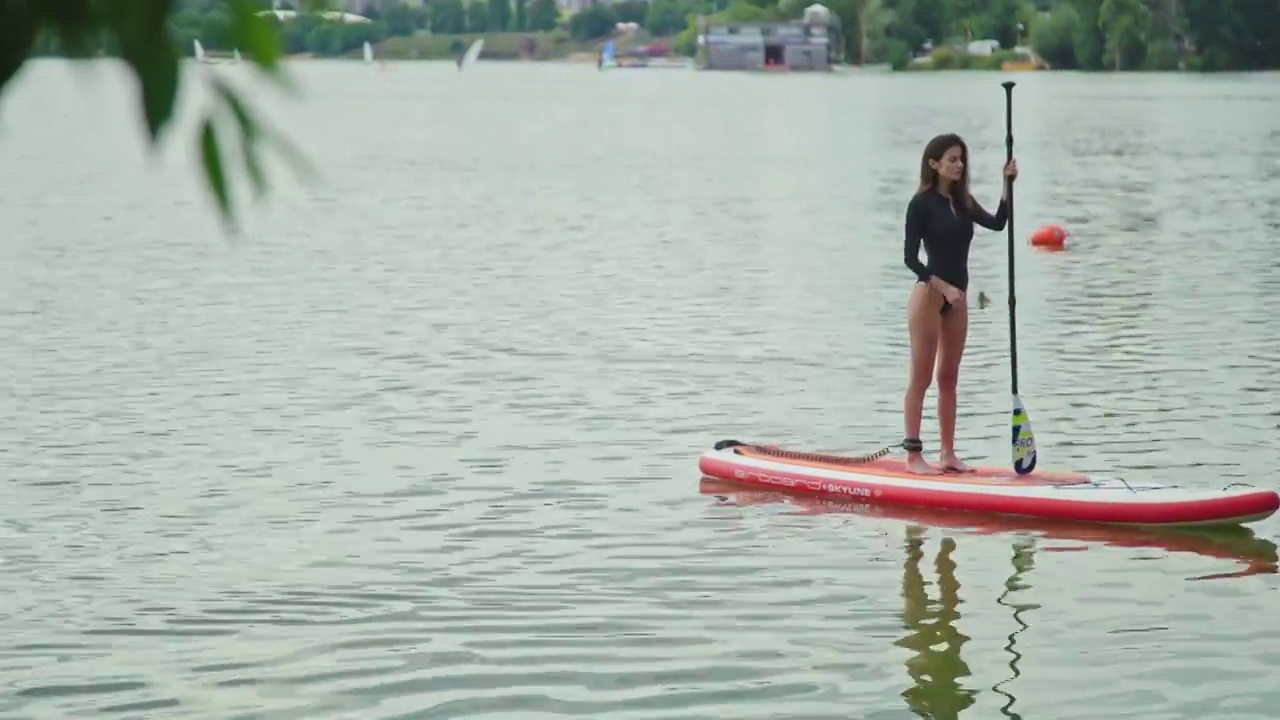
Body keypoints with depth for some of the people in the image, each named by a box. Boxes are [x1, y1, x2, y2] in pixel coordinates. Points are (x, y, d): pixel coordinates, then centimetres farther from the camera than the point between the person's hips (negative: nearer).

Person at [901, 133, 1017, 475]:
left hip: (956, 297, 7)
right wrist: (943, 287, -19)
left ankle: (948, 453, 14)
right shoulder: (922, 203, -9)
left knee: (949, 377, 10)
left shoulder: (963, 201, 11)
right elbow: (911, 257, -12)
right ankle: (913, 455, -1)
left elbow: (996, 223, 0)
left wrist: (1008, 185, -6)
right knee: (921, 377, -4)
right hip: (929, 294, -7)